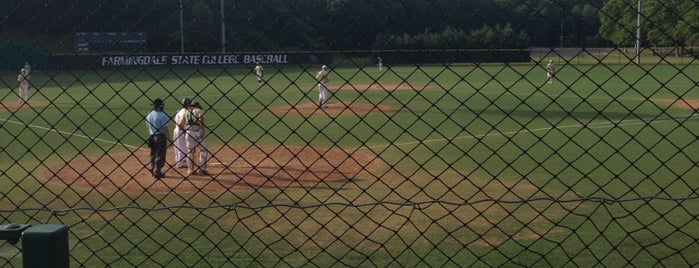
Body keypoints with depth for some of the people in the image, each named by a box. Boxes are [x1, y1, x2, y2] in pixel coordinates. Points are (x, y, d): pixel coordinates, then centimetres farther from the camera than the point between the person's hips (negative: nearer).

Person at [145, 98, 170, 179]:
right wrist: (168, 137, -8)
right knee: (160, 155, 0)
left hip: (152, 137, 7)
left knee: (153, 154, 18)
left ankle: (153, 170, 26)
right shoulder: (162, 115, -17)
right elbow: (165, 128, -17)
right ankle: (157, 172, 0)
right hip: (160, 136, -7)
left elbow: (148, 128, 11)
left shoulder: (149, 115, 4)